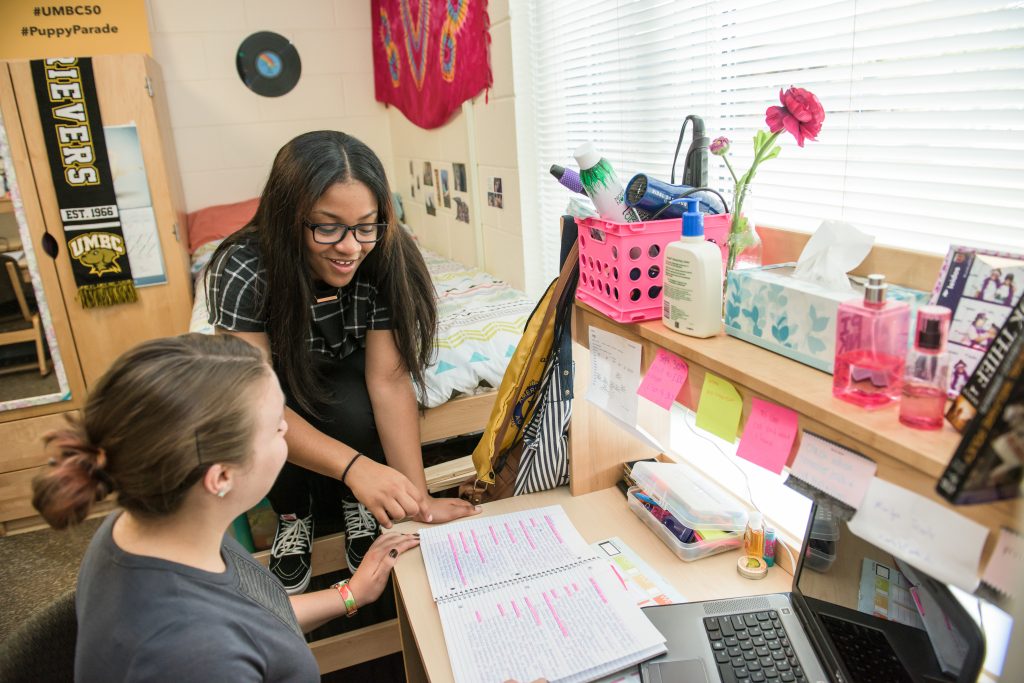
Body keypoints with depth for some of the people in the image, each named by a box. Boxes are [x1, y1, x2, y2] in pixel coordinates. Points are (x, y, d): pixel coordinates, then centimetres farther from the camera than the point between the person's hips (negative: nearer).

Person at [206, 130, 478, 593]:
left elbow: (388, 381, -27)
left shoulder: (385, 260, -28)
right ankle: (293, 516, 0)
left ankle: (355, 505, 0)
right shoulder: (244, 270, -33)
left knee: (353, 411, -32)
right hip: (279, 378, 0)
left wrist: (418, 497, -34)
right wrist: (354, 466, -51)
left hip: (344, 371, 1)